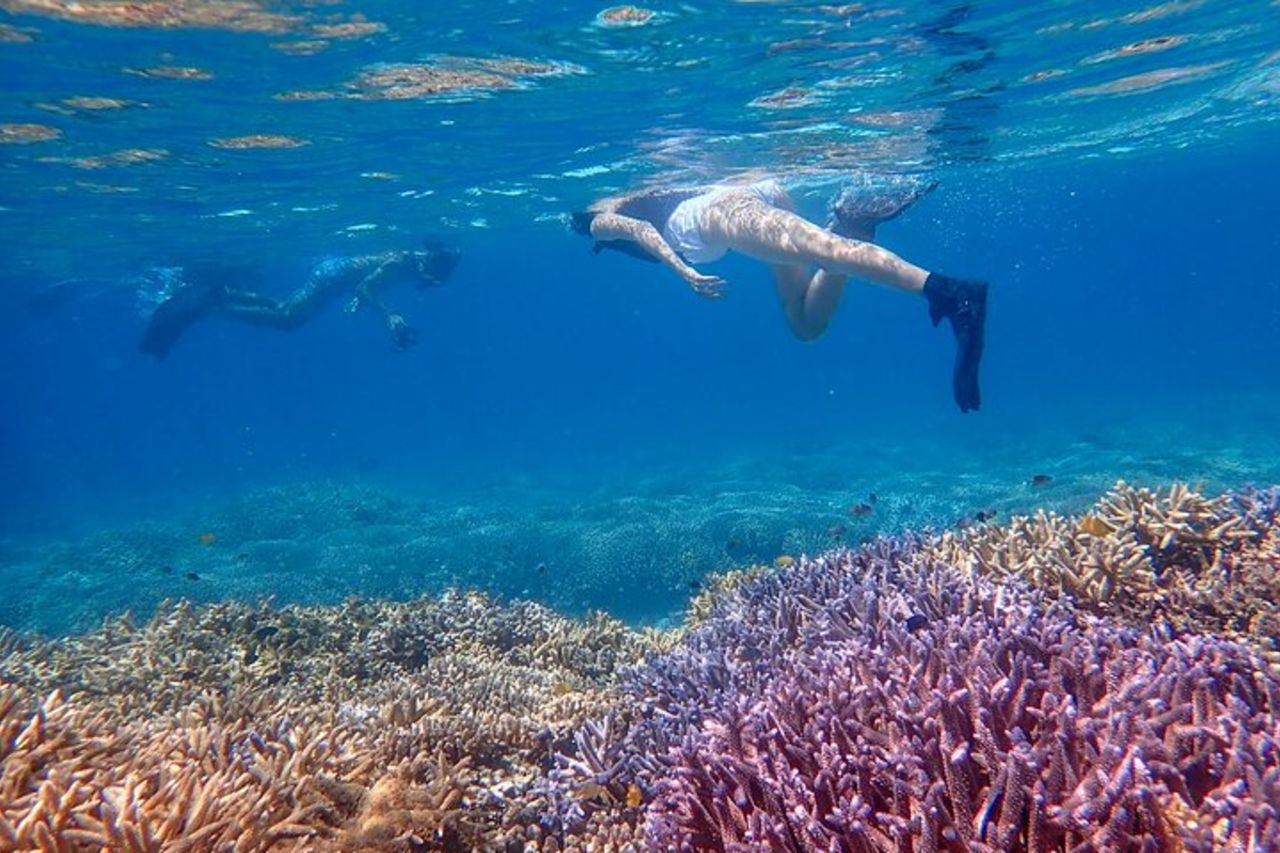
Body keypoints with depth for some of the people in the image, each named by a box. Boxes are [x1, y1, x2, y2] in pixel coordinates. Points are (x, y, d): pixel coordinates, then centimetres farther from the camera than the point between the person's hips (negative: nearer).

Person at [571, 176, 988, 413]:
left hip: (718, 210, -7)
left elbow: (639, 229, -3)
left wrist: (684, 272, -16)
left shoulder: (599, 218, 19)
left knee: (828, 250, -26)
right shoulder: (644, 198, 44)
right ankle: (852, 219, -13)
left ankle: (947, 290, -44)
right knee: (807, 321, 4)